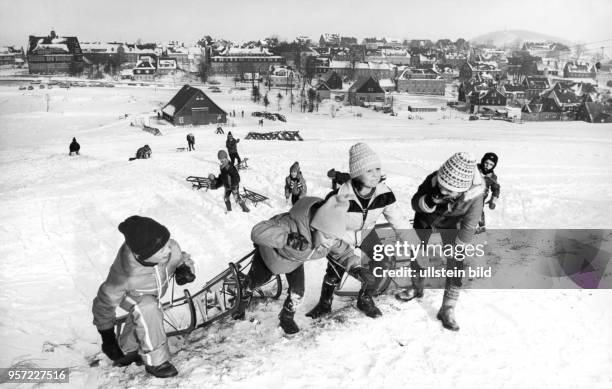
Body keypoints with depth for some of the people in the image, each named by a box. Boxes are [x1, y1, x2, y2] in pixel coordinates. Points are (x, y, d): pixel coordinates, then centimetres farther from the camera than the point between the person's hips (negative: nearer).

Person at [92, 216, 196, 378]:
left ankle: (127, 351, 45)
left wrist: (185, 268, -32)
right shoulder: (124, 275, -46)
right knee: (148, 309, -30)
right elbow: (105, 302, -28)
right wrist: (107, 337, -20)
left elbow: (182, 258, -10)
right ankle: (155, 361, -13)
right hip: (130, 294, -5)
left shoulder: (172, 248, -37)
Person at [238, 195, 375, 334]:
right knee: (258, 279, 18)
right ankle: (243, 296, 55)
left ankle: (287, 317, 31)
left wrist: (356, 268, -27)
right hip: (271, 253, -3)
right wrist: (287, 239, -68)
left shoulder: (331, 237, -30)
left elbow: (343, 251, -10)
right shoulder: (292, 224, -49)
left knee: (297, 291, -2)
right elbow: (258, 231, -57)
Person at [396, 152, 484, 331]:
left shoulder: (474, 195, -38)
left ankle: (447, 310, 1)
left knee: (455, 263, -11)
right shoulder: (434, 180, -38)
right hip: (425, 219, 2)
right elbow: (415, 203, -24)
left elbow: (468, 227, -25)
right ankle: (417, 288, 37)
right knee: (416, 253, 9)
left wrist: (455, 249, -21)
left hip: (450, 225, -1)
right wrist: (429, 201, -45)